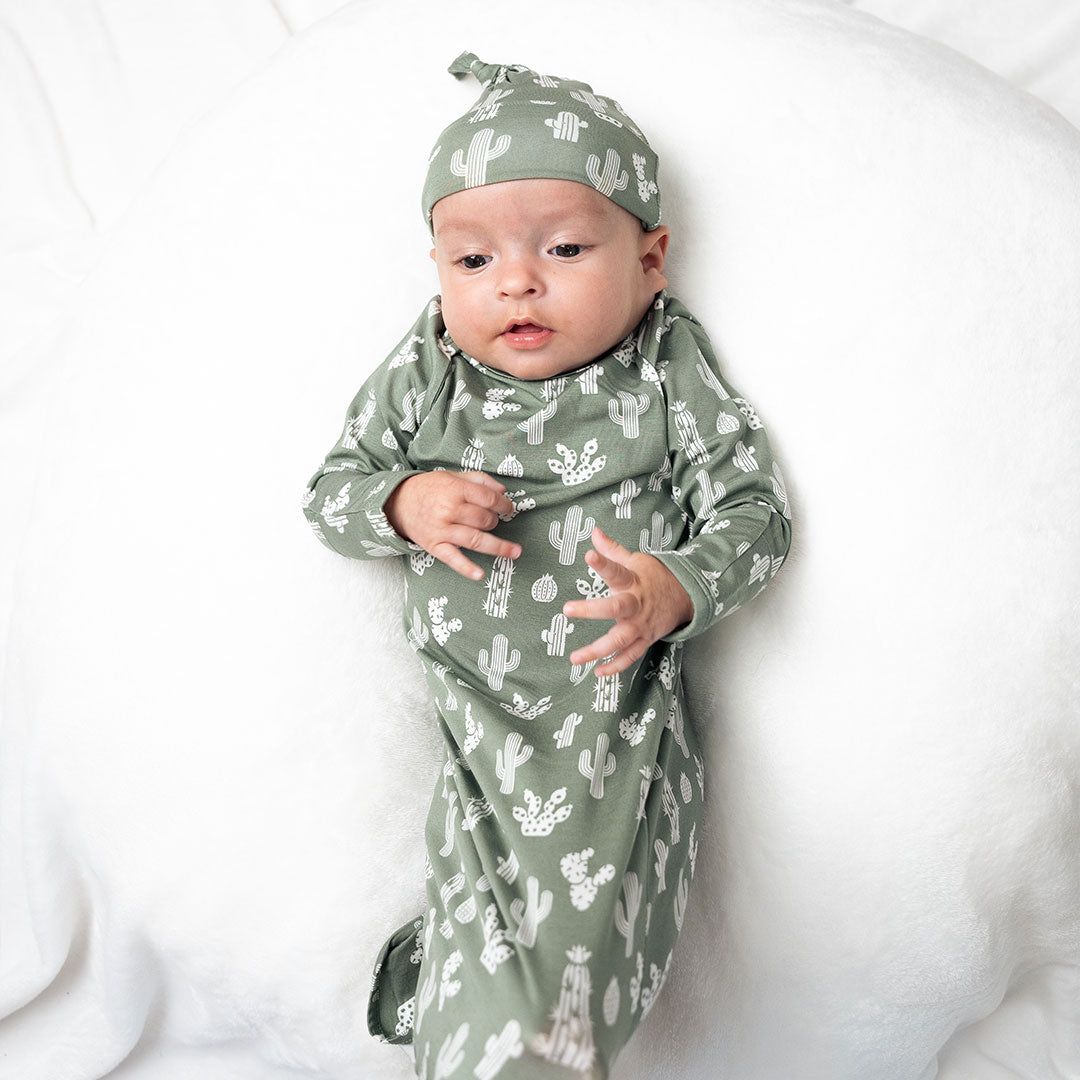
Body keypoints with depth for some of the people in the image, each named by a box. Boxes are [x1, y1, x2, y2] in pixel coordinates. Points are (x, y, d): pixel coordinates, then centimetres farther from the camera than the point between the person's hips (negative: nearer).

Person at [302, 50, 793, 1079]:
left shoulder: (669, 378, -1)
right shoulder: (423, 374, 5)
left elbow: (754, 510, 0)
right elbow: (331, 489, 12)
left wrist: (677, 590, -20)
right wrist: (406, 503, -11)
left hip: (619, 733, -2)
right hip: (482, 727, 2)